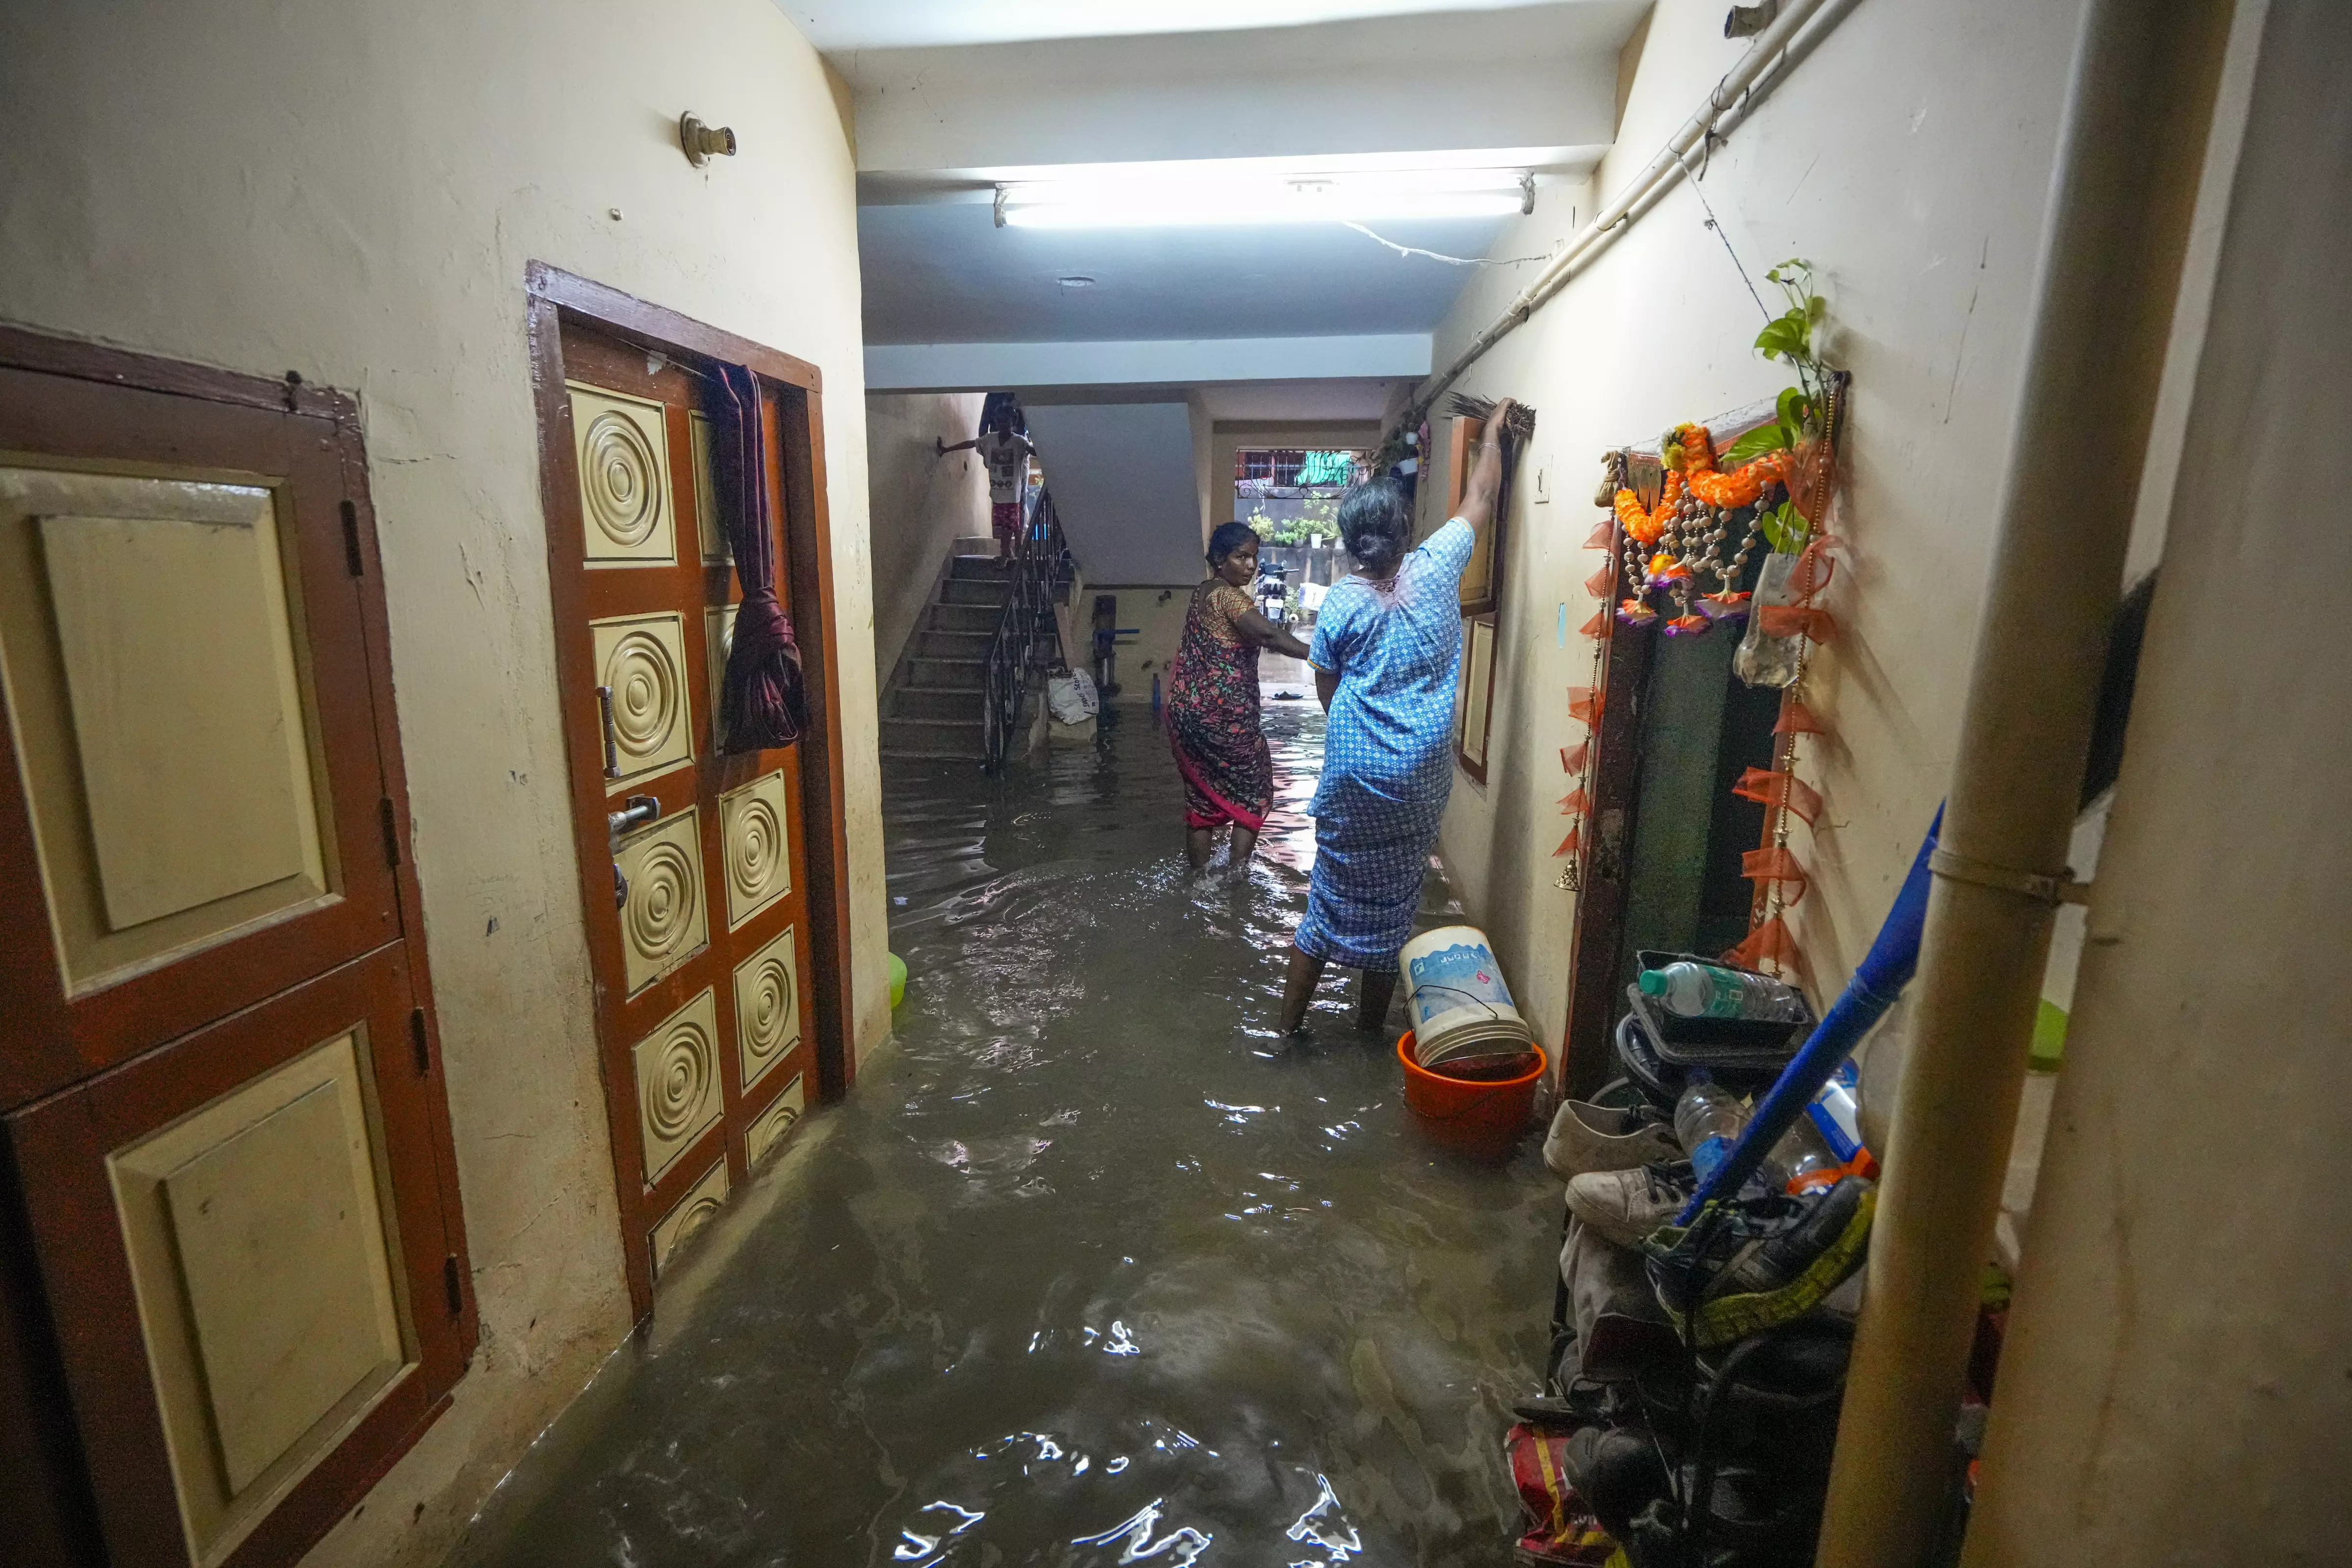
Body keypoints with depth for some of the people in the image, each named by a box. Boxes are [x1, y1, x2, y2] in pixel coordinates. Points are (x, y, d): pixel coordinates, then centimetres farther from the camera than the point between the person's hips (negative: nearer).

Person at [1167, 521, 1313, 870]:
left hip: (1187, 709, 8)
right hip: (1223, 714, -8)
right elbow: (1267, 634, -31)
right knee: (1254, 792, 7)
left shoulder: (1203, 592, 13)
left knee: (1202, 796, 15)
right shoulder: (1228, 595, -14)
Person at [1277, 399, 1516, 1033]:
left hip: (1355, 772, -1)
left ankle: (1290, 1022, 19)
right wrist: (1493, 432, 27)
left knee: (1334, 893, 10)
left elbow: (1327, 689, 3)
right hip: (1423, 775, 1)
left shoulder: (1341, 601, -6)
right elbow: (1479, 498, 14)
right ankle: (1371, 1025, 25)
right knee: (1394, 900, 12)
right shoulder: (1436, 568, -3)